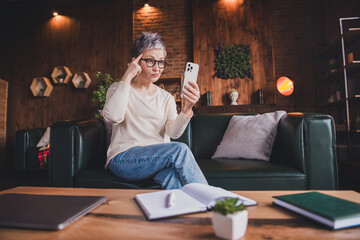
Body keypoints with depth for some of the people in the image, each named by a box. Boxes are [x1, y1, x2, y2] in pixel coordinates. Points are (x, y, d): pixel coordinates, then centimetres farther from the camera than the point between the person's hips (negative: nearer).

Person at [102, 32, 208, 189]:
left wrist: (187, 108, -24)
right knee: (180, 149, -27)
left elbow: (173, 132, -5)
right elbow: (113, 117, -17)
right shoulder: (118, 89, 8)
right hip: (123, 159, -2)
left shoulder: (166, 98, 14)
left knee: (175, 177, -35)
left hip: (160, 158, 3)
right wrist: (126, 78, -13)